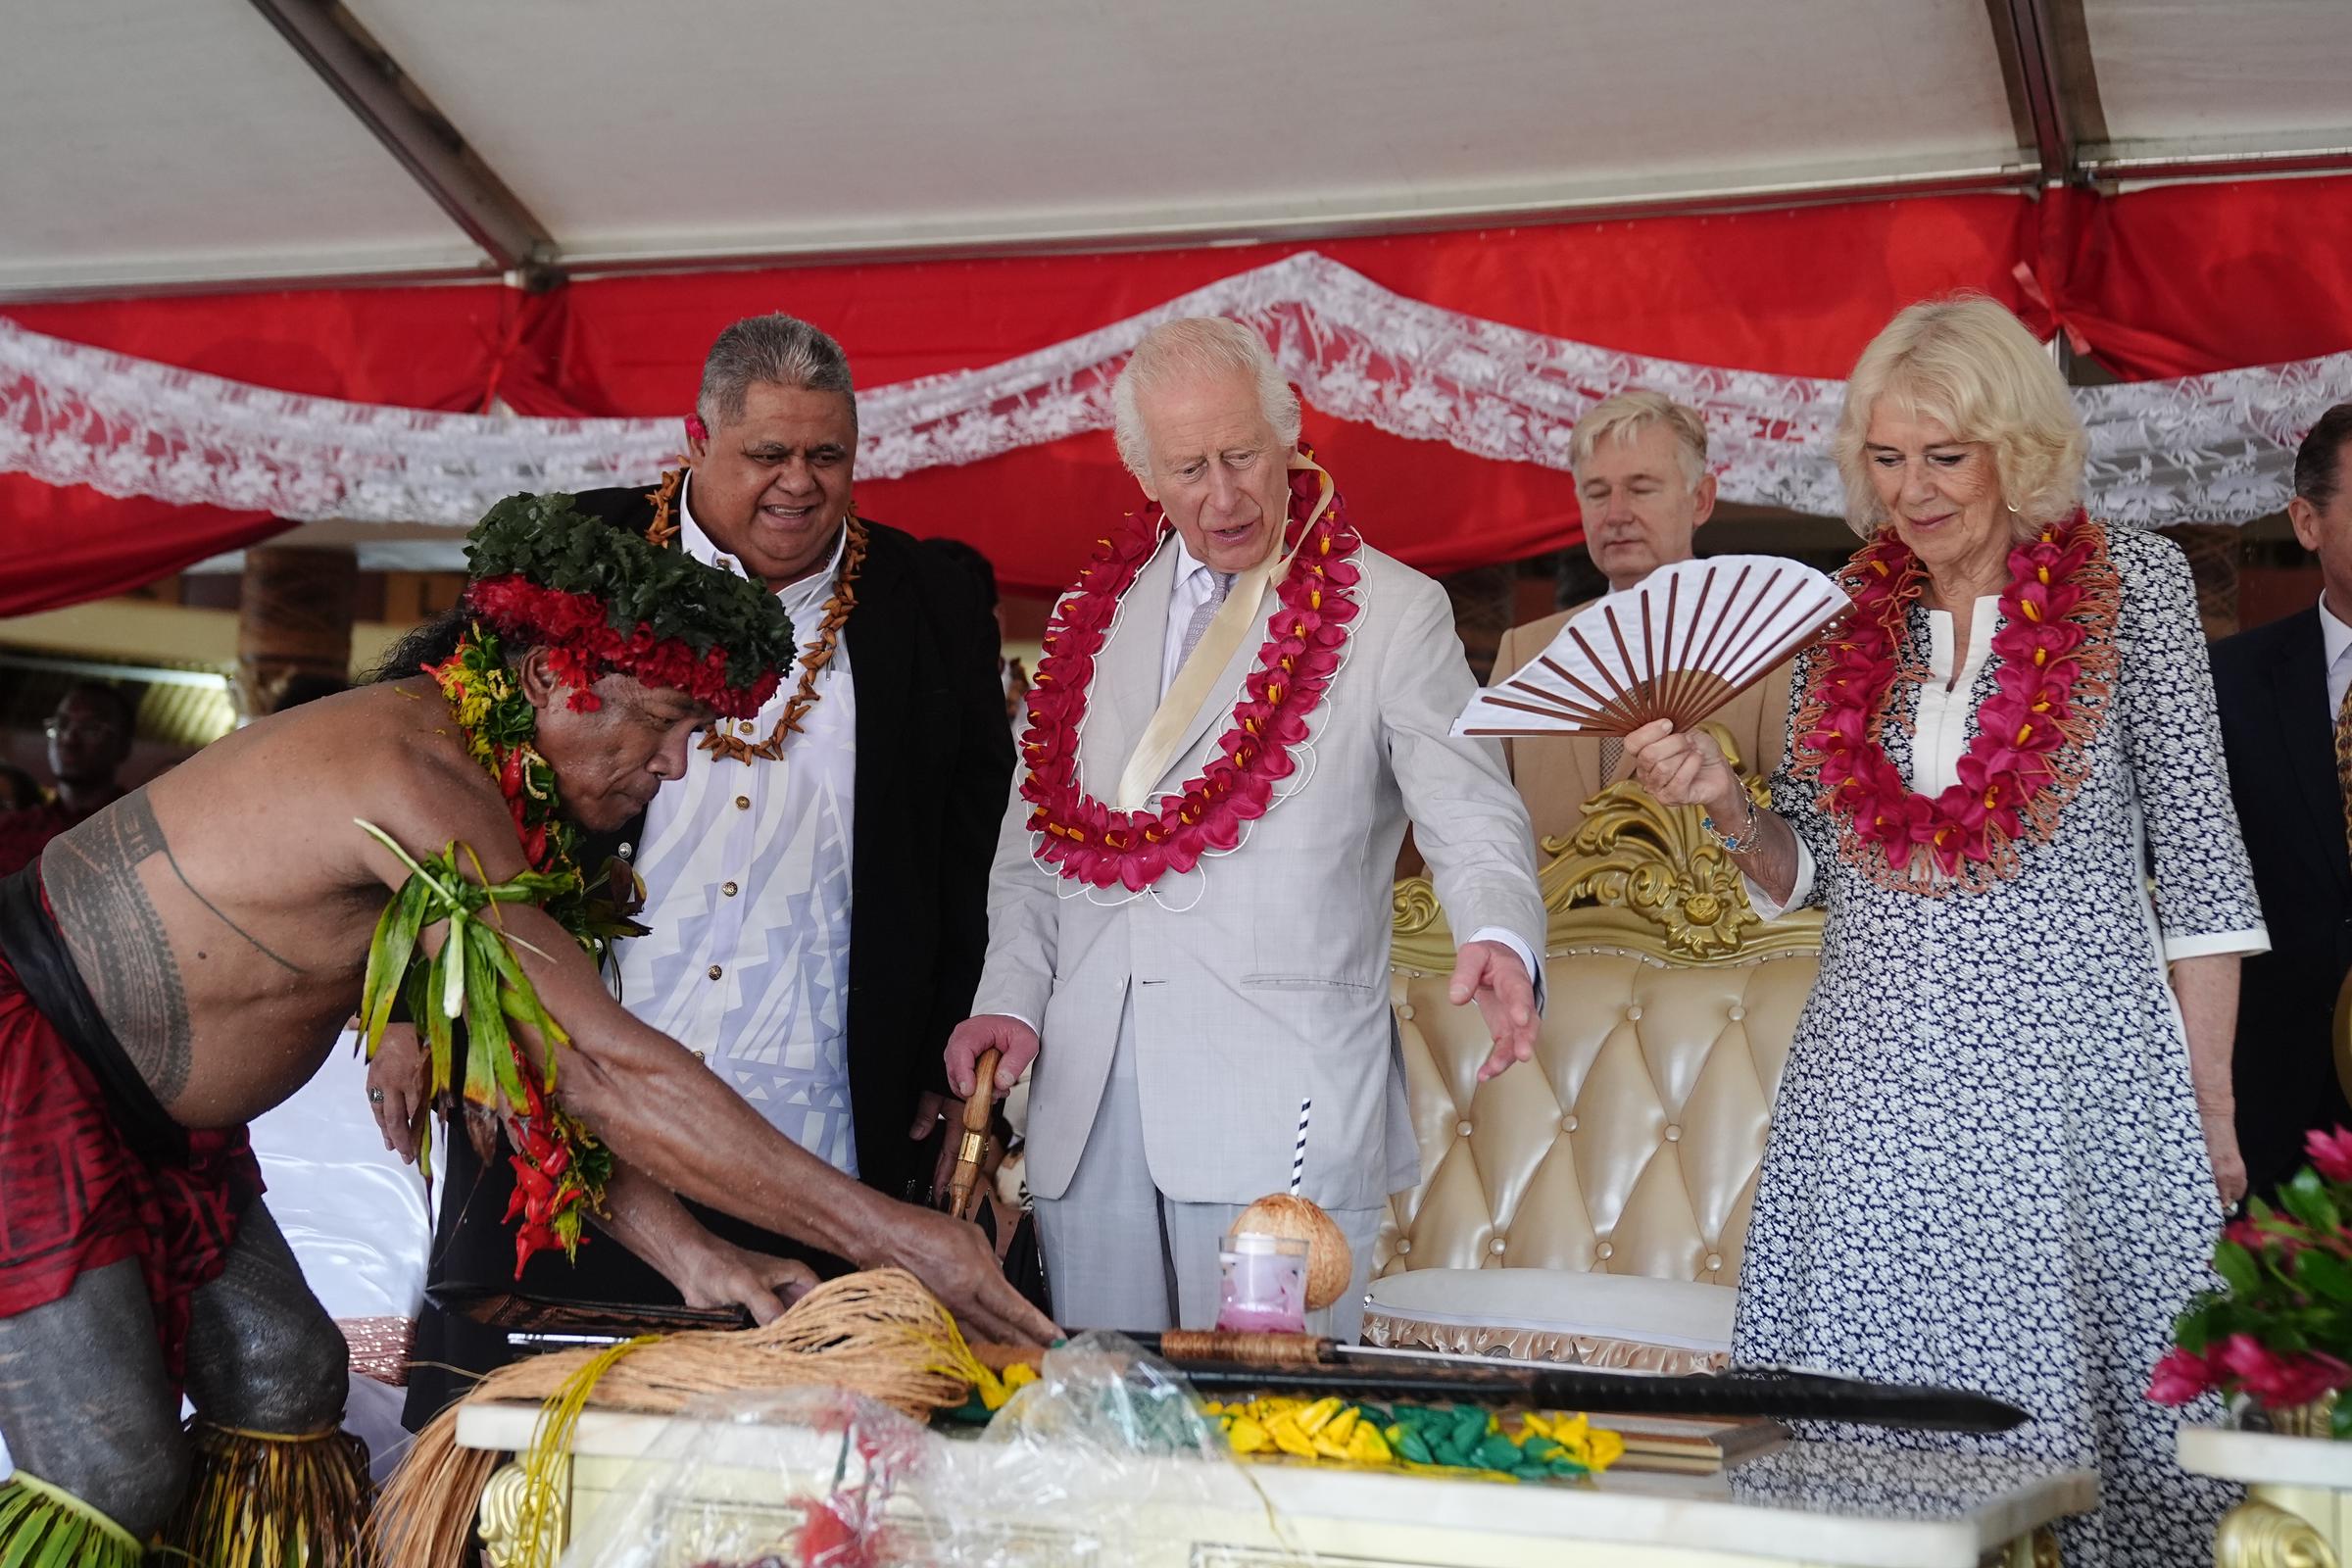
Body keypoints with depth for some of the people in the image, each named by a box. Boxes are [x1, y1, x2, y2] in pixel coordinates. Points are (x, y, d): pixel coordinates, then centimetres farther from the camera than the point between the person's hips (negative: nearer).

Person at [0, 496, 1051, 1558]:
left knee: (283, 1386, 8)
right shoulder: (414, 770, -28)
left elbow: (527, 1057, 3)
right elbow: (602, 1065, -32)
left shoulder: (480, 778, 3)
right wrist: (880, 1234, -30)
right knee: (123, 1477, -13)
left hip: (141, 1114, 10)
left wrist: (688, 1254, -8)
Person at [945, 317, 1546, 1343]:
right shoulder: (1098, 609, 16)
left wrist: (1499, 940, -27)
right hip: (1088, 1097, 5)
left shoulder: (1395, 614, 1)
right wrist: (1010, 994, 6)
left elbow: (1472, 815, -7)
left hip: (1280, 1103, -4)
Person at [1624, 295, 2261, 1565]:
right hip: (1873, 1080, 3)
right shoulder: (1843, 612, 9)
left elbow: (2198, 852, 1)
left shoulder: (2131, 582, 0)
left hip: (2070, 1071, -3)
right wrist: (1723, 801, -5)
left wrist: (2210, 1101, -2)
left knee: (2067, 1410, -1)